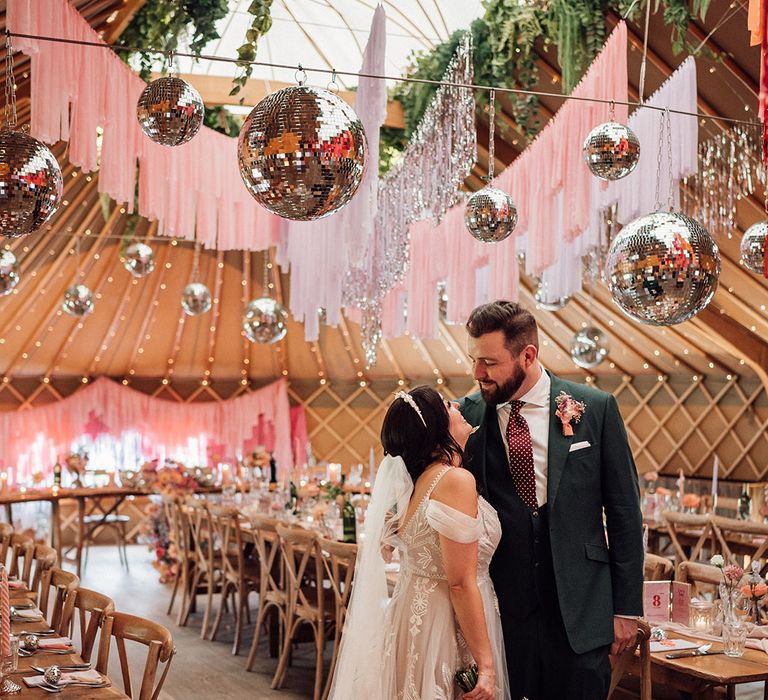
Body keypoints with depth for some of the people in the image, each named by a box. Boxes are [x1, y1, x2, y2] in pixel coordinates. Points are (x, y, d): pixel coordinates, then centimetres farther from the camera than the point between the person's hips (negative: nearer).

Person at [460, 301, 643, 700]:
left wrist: (627, 607, 1)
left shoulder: (595, 409, -3)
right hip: (502, 607, 1)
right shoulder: (467, 416, -1)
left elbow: (624, 512, 1)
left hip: (579, 608, -1)